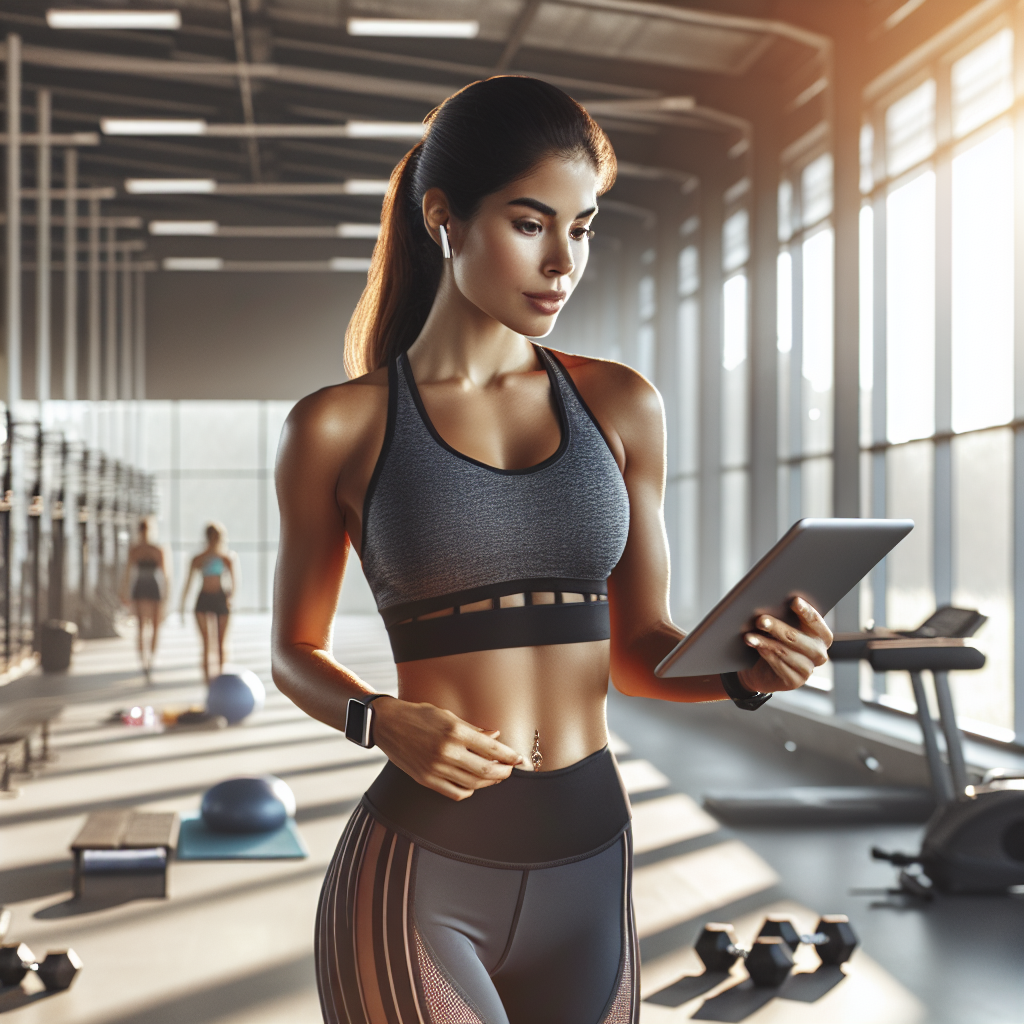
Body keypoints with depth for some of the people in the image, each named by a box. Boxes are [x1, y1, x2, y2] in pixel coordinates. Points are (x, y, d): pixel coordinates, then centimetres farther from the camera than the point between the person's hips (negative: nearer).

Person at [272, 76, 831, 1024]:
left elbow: (639, 645, 11)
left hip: (588, 871, 4)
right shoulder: (339, 428, -2)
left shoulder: (621, 408, 7)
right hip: (419, 876, -3)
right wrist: (385, 722, -12)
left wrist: (745, 669, -9)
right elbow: (296, 652, 8)